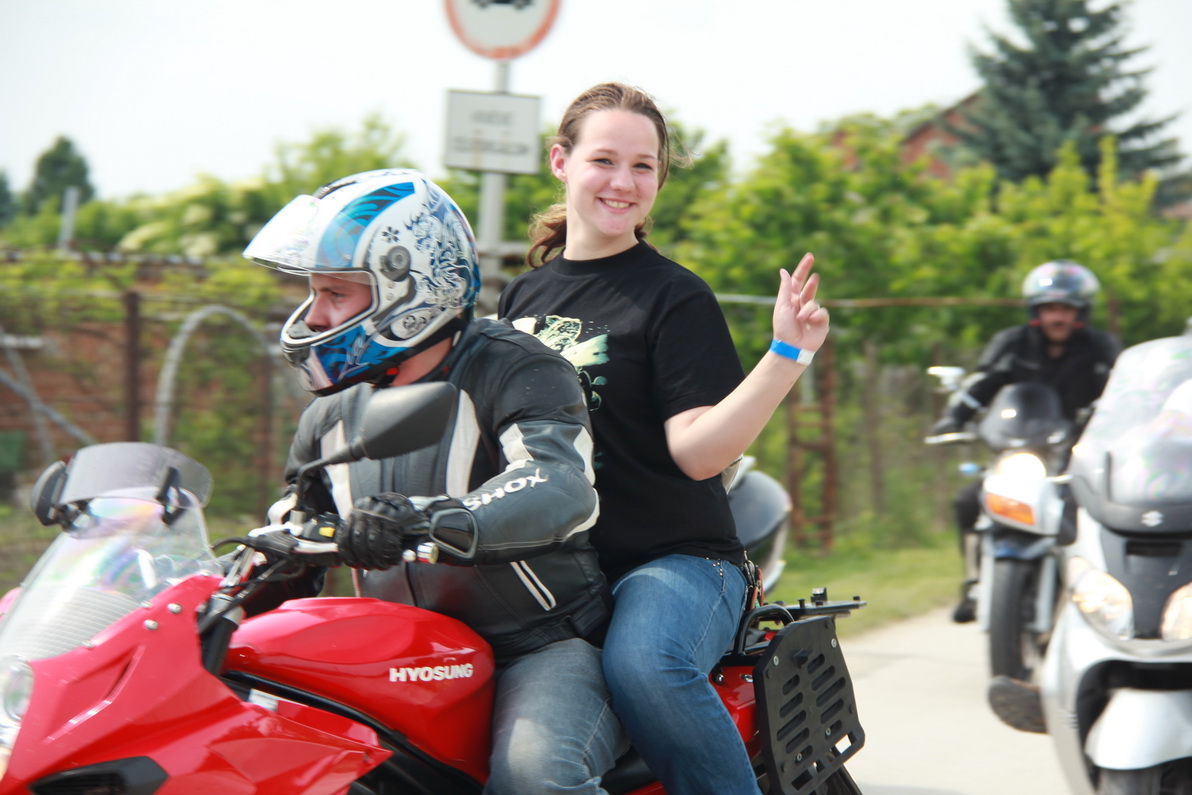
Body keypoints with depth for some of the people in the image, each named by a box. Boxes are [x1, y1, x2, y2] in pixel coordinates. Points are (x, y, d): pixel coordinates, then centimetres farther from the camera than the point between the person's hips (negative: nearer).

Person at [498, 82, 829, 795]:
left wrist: (787, 357, -24)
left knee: (645, 665, -38)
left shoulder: (675, 297, -1)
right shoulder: (522, 296, 15)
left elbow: (698, 451, -13)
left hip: (675, 557, -4)